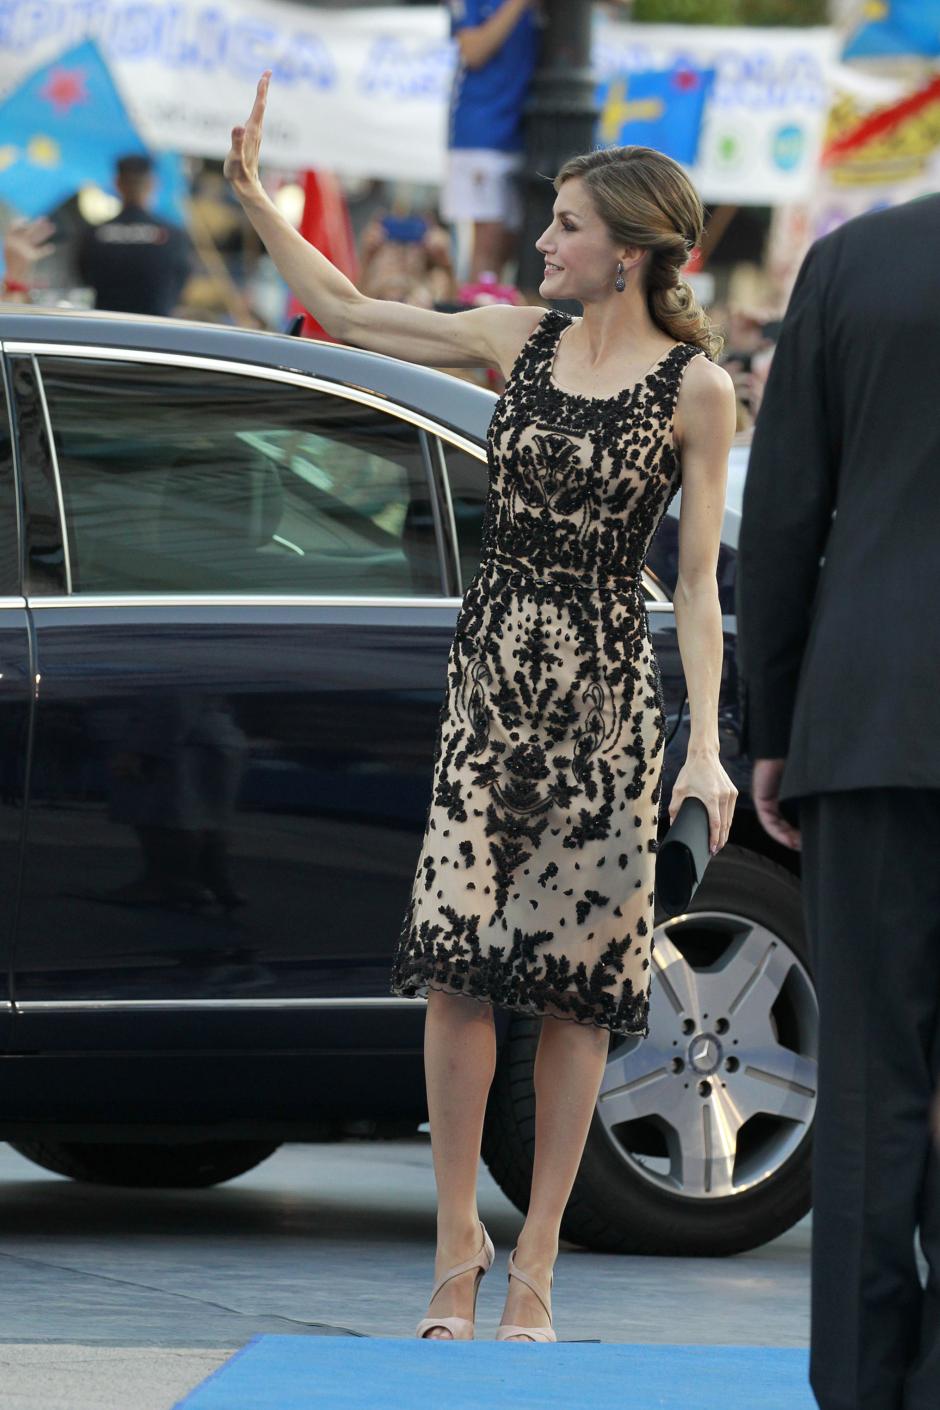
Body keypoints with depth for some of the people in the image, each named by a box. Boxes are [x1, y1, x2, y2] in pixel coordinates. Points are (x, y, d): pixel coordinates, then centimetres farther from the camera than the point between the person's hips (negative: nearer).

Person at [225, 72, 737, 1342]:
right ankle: (457, 1248, 0)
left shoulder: (695, 389, -2)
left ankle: (534, 1265, 3)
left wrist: (706, 746, -9)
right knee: (453, 963, -7)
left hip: (607, 691, -3)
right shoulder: (519, 341, 8)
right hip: (490, 679, 3)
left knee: (575, 985, -2)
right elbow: (347, 313, 18)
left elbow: (697, 584, -3)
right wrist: (252, 196, 12)